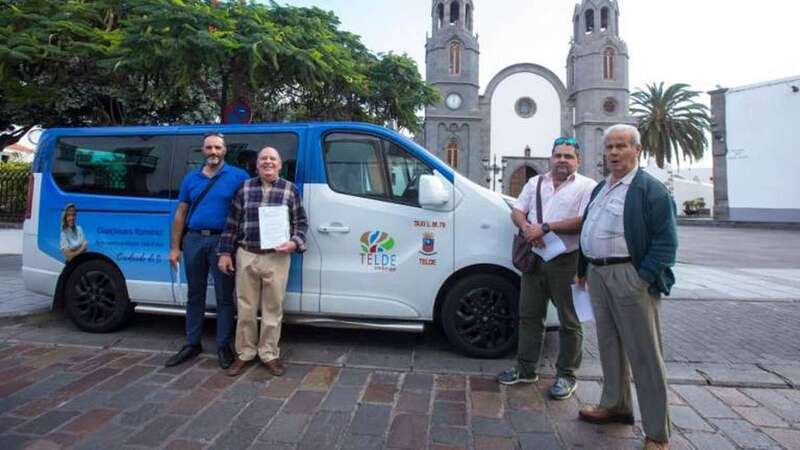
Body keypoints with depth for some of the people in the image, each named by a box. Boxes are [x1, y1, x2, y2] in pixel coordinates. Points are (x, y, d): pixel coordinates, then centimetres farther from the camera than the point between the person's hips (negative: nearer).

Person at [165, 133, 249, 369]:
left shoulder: (238, 176, -1)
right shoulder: (190, 178, 12)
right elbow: (180, 214, 13)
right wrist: (175, 247, 7)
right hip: (194, 240, 4)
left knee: (224, 296, 3)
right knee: (195, 294, 13)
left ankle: (224, 346, 15)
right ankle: (192, 344, 26)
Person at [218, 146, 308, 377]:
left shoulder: (290, 189, 3)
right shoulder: (245, 188, 7)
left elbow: (301, 222, 5)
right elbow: (232, 222, 8)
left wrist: (295, 243, -13)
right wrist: (225, 253, 5)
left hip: (277, 258, -1)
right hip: (246, 256, 2)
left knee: (273, 309, 6)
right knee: (245, 309, 9)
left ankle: (269, 354, 21)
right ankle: (245, 353, 25)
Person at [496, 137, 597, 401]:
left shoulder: (587, 186, -1)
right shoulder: (535, 183, 15)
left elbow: (583, 222, -14)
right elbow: (517, 211, 10)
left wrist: (545, 227, -18)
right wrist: (527, 228, -12)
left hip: (567, 261, -4)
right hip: (535, 258, 5)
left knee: (569, 322, 5)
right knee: (529, 315, 11)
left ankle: (566, 375, 19)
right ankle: (525, 369, 24)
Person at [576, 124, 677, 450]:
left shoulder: (650, 189, -7)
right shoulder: (599, 189, 17)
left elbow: (666, 239, -12)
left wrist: (643, 277, -18)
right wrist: (583, 270, 18)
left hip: (629, 276, -8)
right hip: (597, 275, 8)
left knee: (644, 355, -1)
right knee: (609, 345, 18)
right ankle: (615, 406, 35)